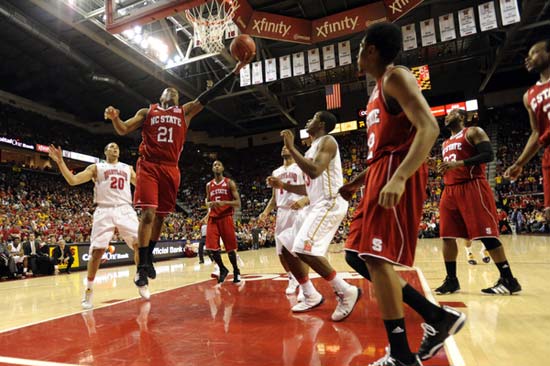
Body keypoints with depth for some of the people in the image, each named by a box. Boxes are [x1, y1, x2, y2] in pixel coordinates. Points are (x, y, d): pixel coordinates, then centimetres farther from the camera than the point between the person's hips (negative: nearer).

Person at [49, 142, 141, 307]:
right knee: (97, 251, -8)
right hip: (104, 211, -2)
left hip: (125, 210, 2)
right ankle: (88, 290, 8)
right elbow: (73, 180, 4)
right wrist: (60, 162, -6)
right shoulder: (96, 167, 14)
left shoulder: (128, 168, 22)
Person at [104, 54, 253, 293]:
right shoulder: (147, 112, 14)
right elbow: (123, 130, 9)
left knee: (160, 217, 9)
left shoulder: (185, 111, 16)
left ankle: (149, 258, 27)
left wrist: (235, 71, 3)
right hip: (148, 166, -2)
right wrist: (115, 118, -16)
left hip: (171, 169, 2)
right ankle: (142, 266, -4)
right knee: (148, 213, -14)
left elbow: (210, 95, 9)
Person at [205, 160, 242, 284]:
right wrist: (208, 204, -3)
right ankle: (222, 269, 16)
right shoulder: (209, 185, 11)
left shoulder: (230, 183, -1)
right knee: (211, 247, -6)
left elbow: (238, 203, -5)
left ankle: (236, 271, 22)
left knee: (230, 248, 0)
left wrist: (224, 203, -21)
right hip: (213, 218, 3)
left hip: (226, 217, -3)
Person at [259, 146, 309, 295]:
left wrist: (304, 200, -27)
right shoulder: (276, 173, 19)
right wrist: (266, 212, 5)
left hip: (298, 211, -5)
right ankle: (292, 279, 25)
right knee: (281, 251, 5)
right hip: (282, 212, 6)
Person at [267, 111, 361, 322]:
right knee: (287, 247, 8)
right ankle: (311, 296, 17)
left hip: (330, 204, -10)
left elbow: (314, 171, -27)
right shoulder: (312, 149, 22)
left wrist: (290, 148, -20)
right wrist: (283, 185, 14)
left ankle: (346, 292, -9)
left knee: (304, 249, -24)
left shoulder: (327, 141, -7)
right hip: (316, 206, 10)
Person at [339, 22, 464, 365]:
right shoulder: (379, 90, 25)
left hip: (396, 175, -10)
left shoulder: (395, 77, -5)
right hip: (381, 175, 10)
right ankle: (437, 315, 16)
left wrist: (399, 178, -32)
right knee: (357, 255, 8)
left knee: (375, 257, -13)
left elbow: (429, 127, -20)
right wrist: (358, 180, 27)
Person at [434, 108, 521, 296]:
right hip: (450, 190, 8)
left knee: (486, 234, -8)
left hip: (472, 187, -7)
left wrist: (459, 163, -20)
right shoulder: (445, 143, 24)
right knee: (447, 236, 3)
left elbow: (488, 155, -12)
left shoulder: (473, 132, 2)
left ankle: (508, 280, 2)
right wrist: (442, 170, 8)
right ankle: (451, 280, 10)